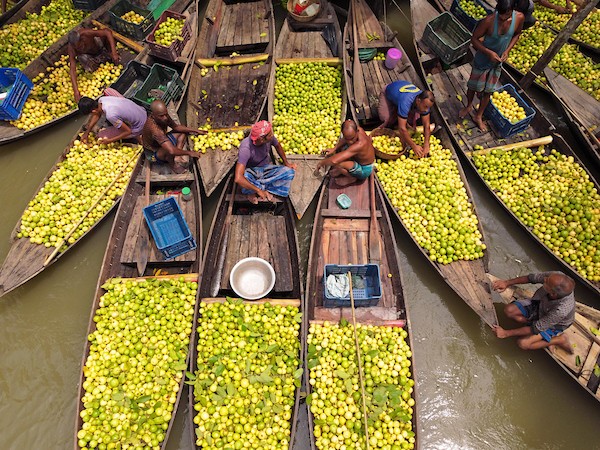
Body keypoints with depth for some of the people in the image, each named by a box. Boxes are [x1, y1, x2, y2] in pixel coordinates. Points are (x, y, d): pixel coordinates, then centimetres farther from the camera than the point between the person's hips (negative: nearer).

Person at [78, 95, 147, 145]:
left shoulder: (110, 116, -35)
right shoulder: (101, 99, -11)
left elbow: (128, 131, -23)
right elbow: (97, 114, 10)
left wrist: (110, 141, -16)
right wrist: (86, 133, 12)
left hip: (137, 127, -7)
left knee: (101, 136, 0)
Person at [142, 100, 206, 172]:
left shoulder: (163, 117, -16)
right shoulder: (154, 128, -40)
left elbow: (176, 127, 3)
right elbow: (171, 151, -46)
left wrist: (195, 131, -5)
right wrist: (189, 153, -33)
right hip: (153, 153, -9)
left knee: (183, 132, 4)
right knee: (169, 148, -39)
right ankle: (172, 165, -7)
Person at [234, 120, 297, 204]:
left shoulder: (269, 137, -20)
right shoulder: (246, 148, -35)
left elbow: (278, 146, 8)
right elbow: (238, 178, -44)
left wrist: (286, 163, 8)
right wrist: (258, 190, -40)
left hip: (266, 169, 6)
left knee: (290, 172, -17)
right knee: (244, 178, -41)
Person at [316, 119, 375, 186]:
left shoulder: (359, 145, -44)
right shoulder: (354, 130, -20)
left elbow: (334, 161, -46)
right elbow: (343, 140, 8)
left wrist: (322, 163, -27)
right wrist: (334, 149, -4)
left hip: (364, 169, -8)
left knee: (337, 164, -30)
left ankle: (352, 177, 1)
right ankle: (341, 171, 18)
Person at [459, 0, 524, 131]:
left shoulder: (519, 17, -18)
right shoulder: (489, 20, -29)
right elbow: (474, 39, -18)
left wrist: (507, 50, -13)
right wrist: (489, 52, -29)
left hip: (498, 62, 3)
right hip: (482, 60, -3)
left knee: (488, 91, 14)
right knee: (473, 86, 17)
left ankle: (478, 117, 34)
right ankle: (469, 106, 48)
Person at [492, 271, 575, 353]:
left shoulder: (561, 311, -42)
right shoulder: (558, 276, -34)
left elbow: (535, 329, -28)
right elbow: (533, 277, -12)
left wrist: (506, 333, -21)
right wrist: (507, 282, -14)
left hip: (553, 324, -4)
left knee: (523, 343, -16)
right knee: (509, 310, -13)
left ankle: (558, 340, 3)